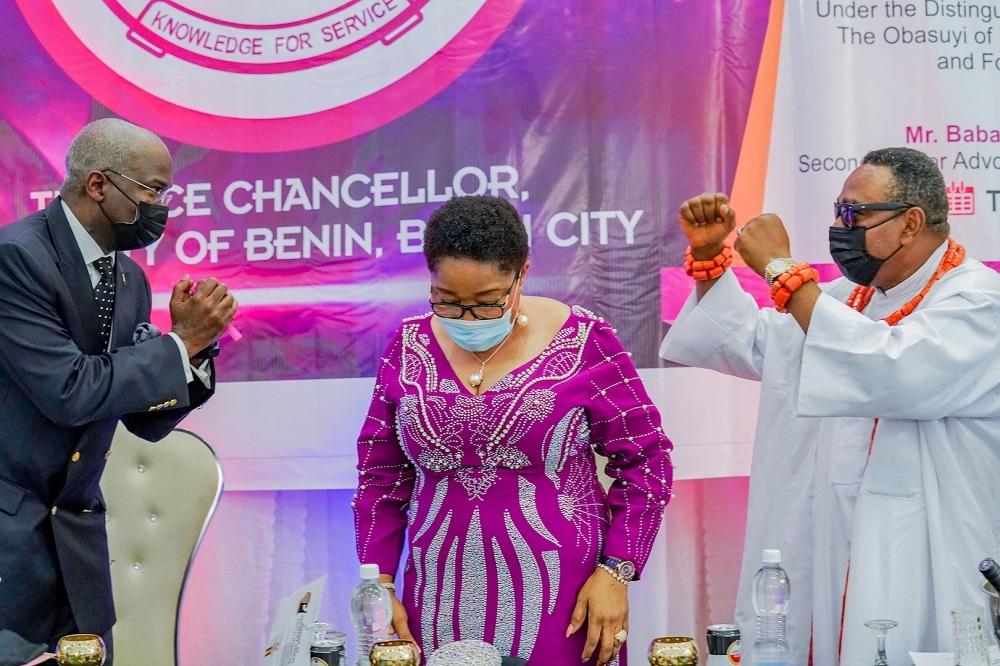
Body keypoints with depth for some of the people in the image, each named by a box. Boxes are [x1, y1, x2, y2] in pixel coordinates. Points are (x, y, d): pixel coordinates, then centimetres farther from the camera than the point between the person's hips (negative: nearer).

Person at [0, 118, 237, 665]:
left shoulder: (130, 279, 9)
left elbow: (147, 420, 13)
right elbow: (67, 391, -22)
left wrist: (193, 340, -4)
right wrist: (182, 343, -13)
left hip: (76, 534, 7)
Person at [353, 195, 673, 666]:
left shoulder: (582, 344, -7)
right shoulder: (410, 349, 3)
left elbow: (644, 463, -2)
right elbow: (381, 475, 10)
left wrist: (615, 572, -9)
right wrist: (378, 586, 4)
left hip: (559, 605, -3)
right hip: (441, 605, 3)